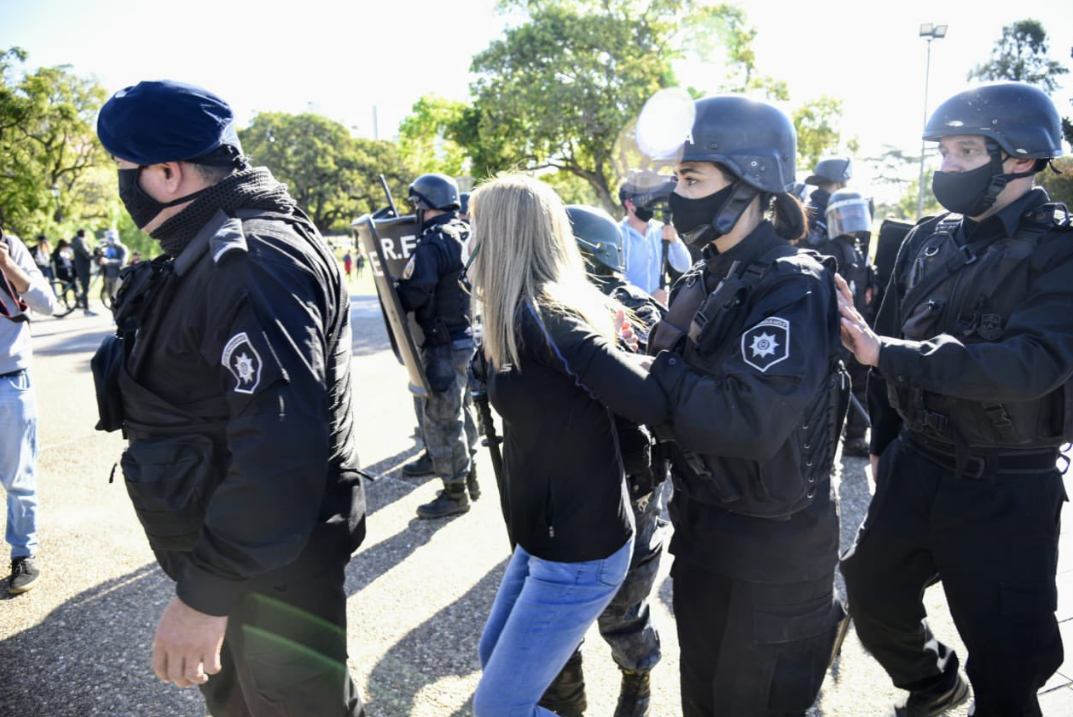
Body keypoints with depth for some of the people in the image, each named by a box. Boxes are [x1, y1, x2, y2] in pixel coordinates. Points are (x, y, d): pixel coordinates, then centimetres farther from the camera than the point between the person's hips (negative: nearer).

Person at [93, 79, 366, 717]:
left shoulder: (253, 262, -26)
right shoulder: (208, 253, 8)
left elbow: (280, 446, -35)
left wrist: (205, 593, -28)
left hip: (275, 566, -10)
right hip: (221, 543, 10)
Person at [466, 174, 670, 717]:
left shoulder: (538, 320, -25)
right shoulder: (538, 314, 4)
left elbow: (656, 404, -30)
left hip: (578, 551, -9)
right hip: (546, 536, 9)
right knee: (494, 655, 25)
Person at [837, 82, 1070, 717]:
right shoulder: (929, 241, 3)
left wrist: (886, 352, -35)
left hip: (1007, 491, -5)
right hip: (915, 467, 6)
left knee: (1007, 664, 7)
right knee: (873, 597, 19)